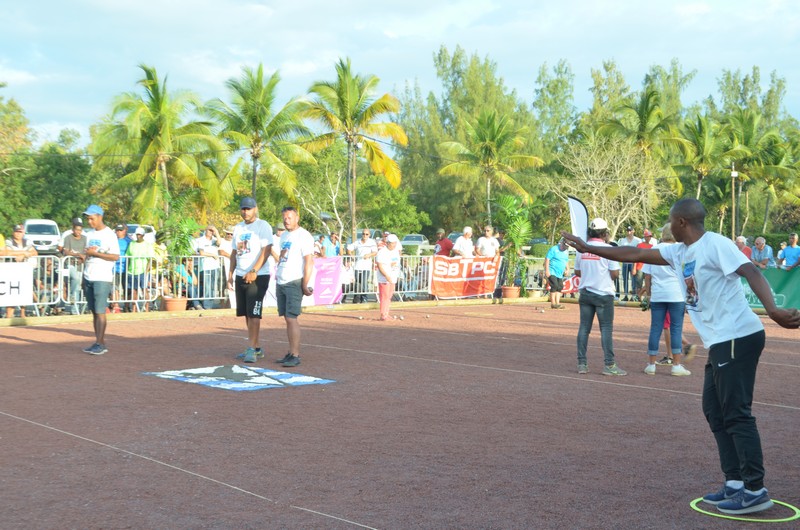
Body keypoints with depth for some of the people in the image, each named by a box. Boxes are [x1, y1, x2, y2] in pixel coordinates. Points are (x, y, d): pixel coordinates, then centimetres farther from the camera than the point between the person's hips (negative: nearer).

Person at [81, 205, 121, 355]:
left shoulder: (109, 235, -7)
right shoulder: (89, 234, 15)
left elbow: (115, 256, -13)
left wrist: (95, 253, -18)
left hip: (102, 279, -7)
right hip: (88, 278, 7)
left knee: (100, 311, -9)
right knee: (93, 311, 7)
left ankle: (100, 344, -8)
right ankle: (98, 343, 10)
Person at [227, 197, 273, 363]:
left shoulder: (263, 226, -7)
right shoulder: (238, 228, 16)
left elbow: (266, 250, -15)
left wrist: (253, 272, -22)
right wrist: (230, 274, 13)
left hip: (258, 276, -7)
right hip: (240, 276, 7)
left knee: (253, 313, -10)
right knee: (246, 313, 8)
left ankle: (252, 349, -9)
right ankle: (256, 348, 15)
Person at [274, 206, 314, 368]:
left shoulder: (304, 236, -9)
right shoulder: (284, 236, 17)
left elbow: (309, 261, -14)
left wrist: (305, 284, -18)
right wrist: (278, 279, 18)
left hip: (294, 283, -8)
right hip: (281, 282, 8)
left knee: (291, 318, -12)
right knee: (287, 318, 8)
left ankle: (296, 356, -10)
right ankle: (291, 352, 13)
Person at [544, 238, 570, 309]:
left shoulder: (566, 252, 15)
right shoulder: (554, 249, -8)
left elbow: (567, 261, 28)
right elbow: (547, 259, -13)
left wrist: (567, 269, 10)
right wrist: (547, 270, -19)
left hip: (560, 274, 8)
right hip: (552, 273, -8)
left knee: (560, 287, 4)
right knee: (554, 286, -15)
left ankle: (557, 303, 10)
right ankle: (553, 304, -12)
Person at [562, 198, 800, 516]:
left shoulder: (716, 244, -12)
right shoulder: (679, 252, 14)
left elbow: (751, 272, -24)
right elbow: (634, 255, 20)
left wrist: (772, 310, -39)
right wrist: (587, 248, 23)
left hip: (737, 338, -10)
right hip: (721, 342, 10)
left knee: (736, 413, -8)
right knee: (715, 410, 11)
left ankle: (755, 491, -3)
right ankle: (735, 483, 15)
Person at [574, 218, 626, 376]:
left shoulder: (582, 249, 4)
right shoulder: (607, 249, -10)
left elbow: (577, 272, 12)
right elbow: (615, 274, -11)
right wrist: (606, 273, 9)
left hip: (585, 293, 5)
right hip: (603, 294, -5)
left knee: (584, 328, 8)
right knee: (606, 329, -1)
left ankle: (582, 363, 9)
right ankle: (609, 365, -2)